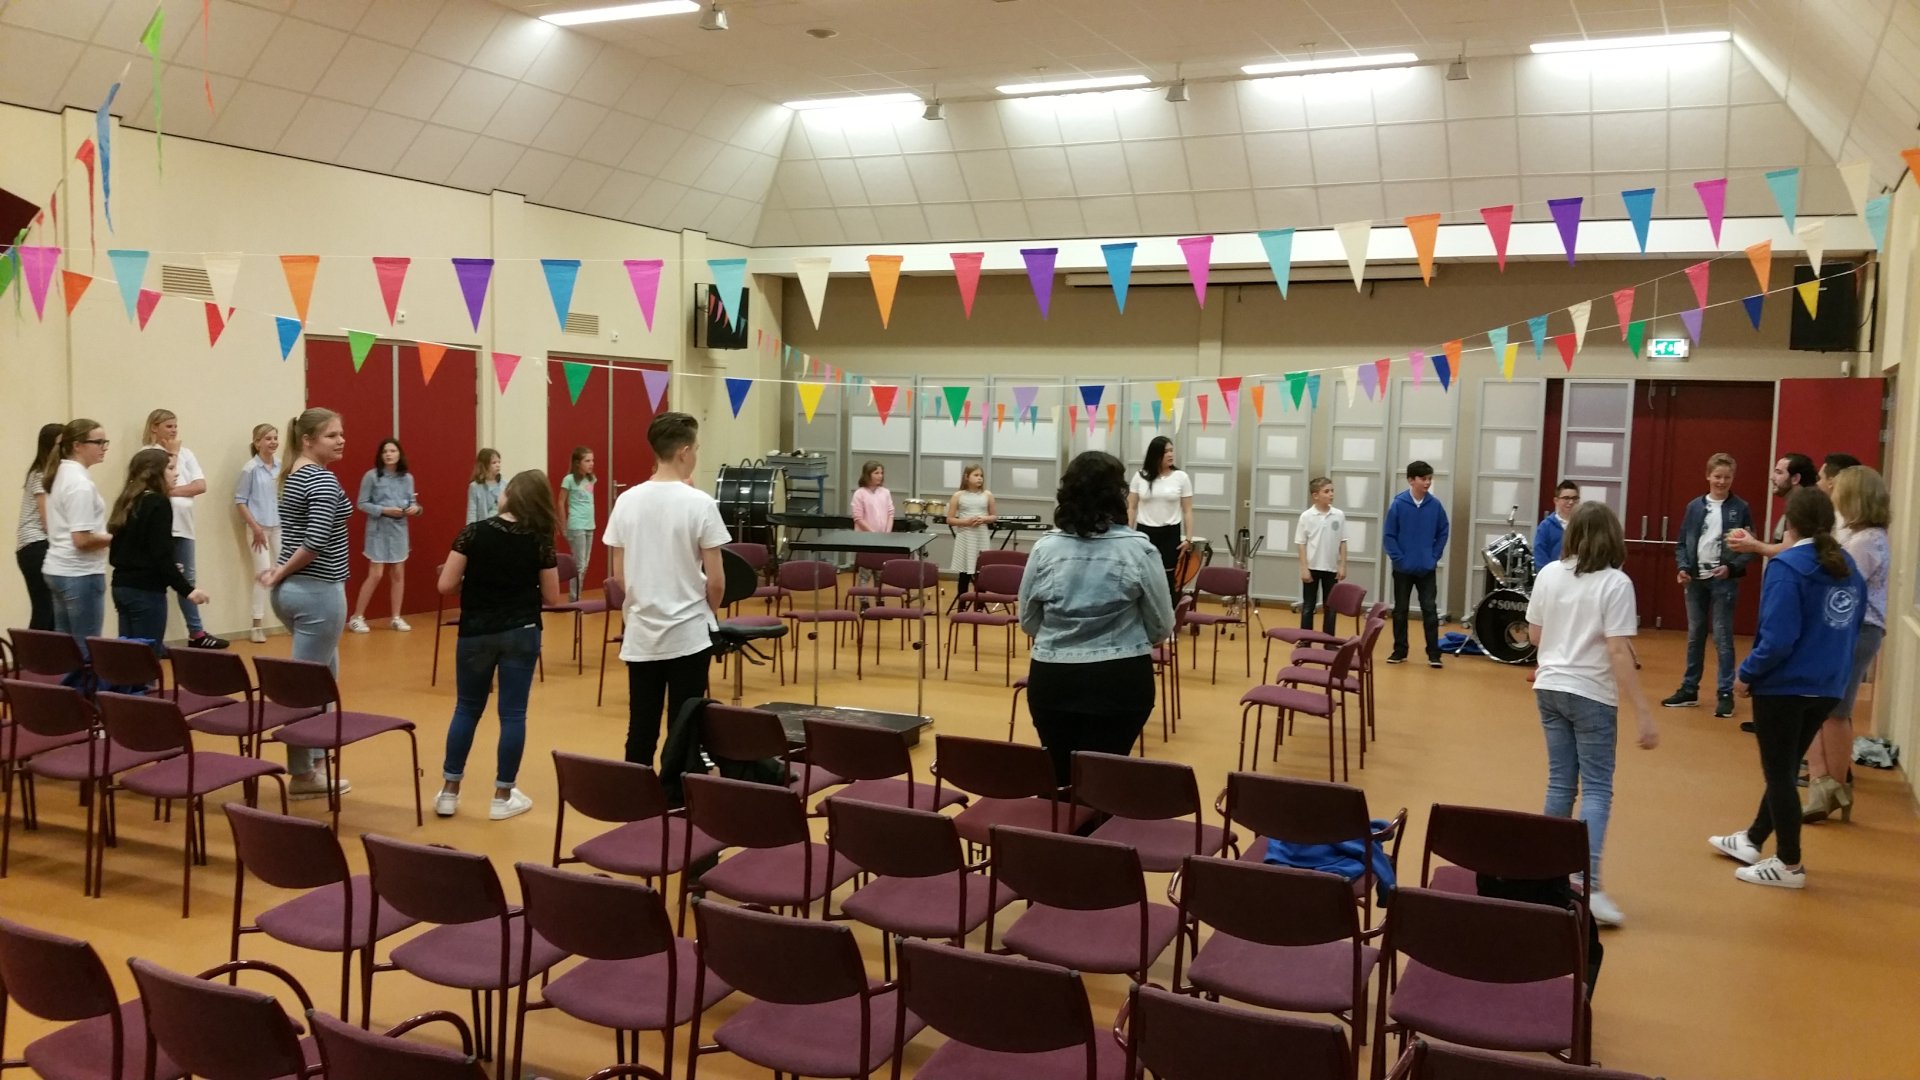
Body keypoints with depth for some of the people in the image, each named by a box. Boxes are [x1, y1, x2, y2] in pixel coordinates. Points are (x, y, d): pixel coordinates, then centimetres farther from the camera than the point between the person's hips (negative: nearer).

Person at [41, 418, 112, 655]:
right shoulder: (80, 482, -18)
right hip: (80, 575, -10)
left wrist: (105, 534, 12)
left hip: (57, 570, 10)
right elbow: (82, 540, -23)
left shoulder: (61, 474, 12)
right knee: (87, 651, -4)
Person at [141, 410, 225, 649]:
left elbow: (201, 486, 1)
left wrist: (173, 491, -11)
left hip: (182, 525, 5)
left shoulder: (185, 453, 9)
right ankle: (153, 639, 7)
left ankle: (196, 633, 17)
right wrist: (172, 454, -8)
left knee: (186, 579, 11)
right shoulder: (147, 453, -5)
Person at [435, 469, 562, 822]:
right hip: (520, 633, -1)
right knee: (512, 713, 5)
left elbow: (446, 586, -9)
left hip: (476, 633, 1)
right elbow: (551, 597, -1)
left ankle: (449, 792, 20)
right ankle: (503, 797, 12)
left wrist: (474, 582, 10)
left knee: (467, 709, 15)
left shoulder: (474, 532, -8)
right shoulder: (539, 541, -6)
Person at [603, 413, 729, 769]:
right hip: (688, 634, -4)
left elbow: (619, 575, 6)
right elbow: (715, 581, -9)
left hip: (640, 635, 4)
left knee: (640, 731, 10)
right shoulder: (700, 503, -11)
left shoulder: (626, 501, 1)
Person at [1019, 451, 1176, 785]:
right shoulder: (1139, 549, -8)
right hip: (1119, 681, -2)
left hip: (1052, 679, 3)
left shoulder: (1045, 548, 0)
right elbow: (1161, 628, -1)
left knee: (1056, 778, 14)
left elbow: (1028, 622, 9)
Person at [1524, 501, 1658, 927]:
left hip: (1549, 688, 5)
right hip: (1591, 695, -5)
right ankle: (1587, 885, -11)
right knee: (1597, 789, -1)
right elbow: (1618, 654, -18)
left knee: (1560, 783, 14)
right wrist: (1644, 714, -16)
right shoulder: (1616, 583, -14)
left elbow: (1533, 634, 8)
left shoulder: (1549, 574, 1)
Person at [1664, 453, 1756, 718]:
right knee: (1694, 636, 13)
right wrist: (1683, 567, -7)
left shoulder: (1740, 508, -2)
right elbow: (1682, 543, 8)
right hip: (1696, 580, 3)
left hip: (1723, 581, -3)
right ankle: (1689, 689, 21)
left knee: (1722, 638, -3)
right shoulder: (1694, 507, 5)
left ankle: (1725, 693, 5)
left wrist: (1732, 567, -16)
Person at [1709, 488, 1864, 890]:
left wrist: (1747, 674, -12)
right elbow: (1853, 629, 14)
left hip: (1784, 686, -8)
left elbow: (1778, 639, -24)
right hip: (1827, 688, 8)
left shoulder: (1787, 567, -19)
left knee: (1778, 773, 6)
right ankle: (1753, 840, 35)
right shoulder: (1849, 568, 5)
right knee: (1785, 767, 20)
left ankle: (1789, 864, 15)